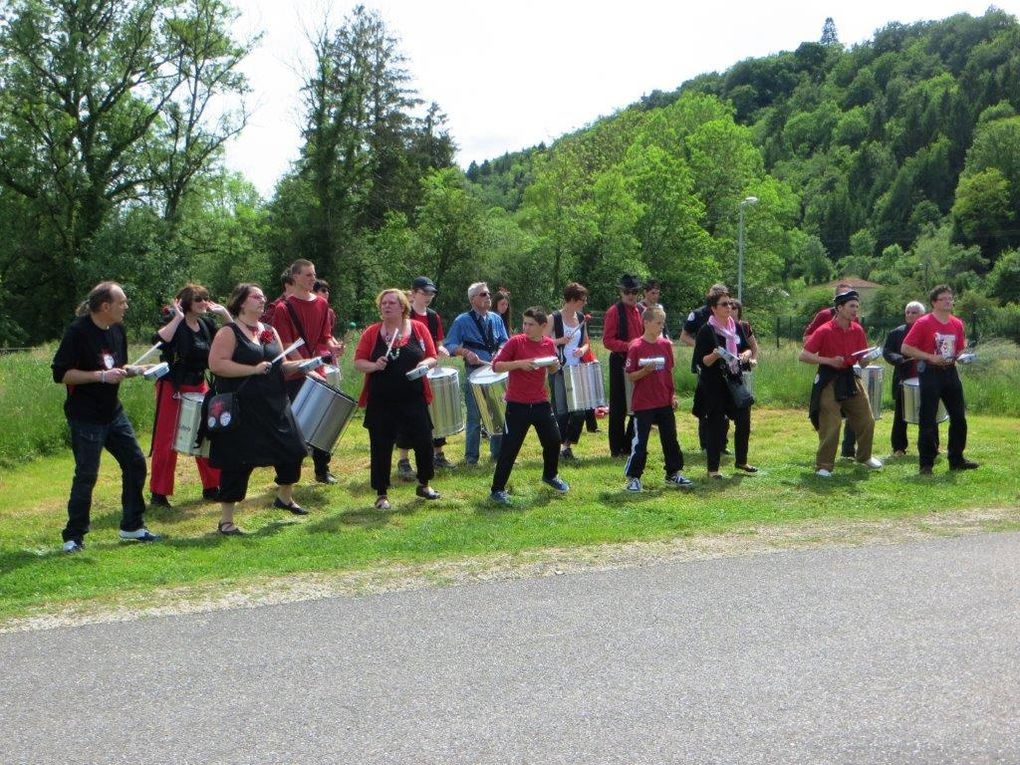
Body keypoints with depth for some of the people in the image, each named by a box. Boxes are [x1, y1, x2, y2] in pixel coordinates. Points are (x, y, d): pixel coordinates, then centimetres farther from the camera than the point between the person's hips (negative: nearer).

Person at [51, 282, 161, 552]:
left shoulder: (117, 330, 7)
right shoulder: (78, 332, -16)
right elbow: (60, 373, -19)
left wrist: (137, 369, -1)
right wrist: (101, 376, -24)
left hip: (113, 413, 8)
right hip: (85, 418, -8)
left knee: (136, 463, 9)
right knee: (86, 476, -4)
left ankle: (132, 526, 22)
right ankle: (73, 537, 11)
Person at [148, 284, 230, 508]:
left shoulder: (206, 324, 6)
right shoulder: (175, 324, -12)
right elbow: (160, 339, -32)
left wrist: (224, 313, 0)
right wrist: (178, 317, -25)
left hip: (199, 387, 6)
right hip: (173, 388, -6)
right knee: (166, 441, -2)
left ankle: (211, 487, 22)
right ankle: (159, 494, 7)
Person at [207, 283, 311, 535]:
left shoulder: (270, 332, 13)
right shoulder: (229, 332, -8)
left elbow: (281, 366, 17)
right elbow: (216, 363, -19)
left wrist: (300, 365, -1)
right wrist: (253, 369, -22)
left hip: (274, 405, 7)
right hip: (242, 409, -7)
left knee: (292, 451, 14)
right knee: (238, 463, -3)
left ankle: (285, 498, 40)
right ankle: (225, 520, 8)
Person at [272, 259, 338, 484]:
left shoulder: (322, 304, 10)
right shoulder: (284, 308, -6)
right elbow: (286, 345, -11)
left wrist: (331, 348, -8)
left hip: (318, 373, 5)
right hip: (294, 376, -5)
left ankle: (322, 470, 18)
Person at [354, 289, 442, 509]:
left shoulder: (419, 329, 2)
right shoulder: (372, 333, 1)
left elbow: (432, 358, 5)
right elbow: (358, 362, 1)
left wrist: (425, 363, -16)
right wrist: (374, 365, -19)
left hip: (413, 399, 1)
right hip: (381, 402, -1)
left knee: (424, 442, 6)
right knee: (381, 447, 3)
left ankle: (424, 485, 29)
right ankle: (381, 495, 15)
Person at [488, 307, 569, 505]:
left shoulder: (549, 344, 2)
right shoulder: (515, 342, -12)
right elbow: (496, 366, -13)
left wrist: (555, 366, -6)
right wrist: (519, 363, -26)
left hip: (541, 403, 5)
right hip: (517, 405, -5)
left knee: (553, 440, 14)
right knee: (510, 448, -3)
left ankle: (550, 475, 41)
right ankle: (497, 490, 8)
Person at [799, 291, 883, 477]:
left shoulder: (857, 330, 2)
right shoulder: (824, 331, -15)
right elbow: (804, 356, -15)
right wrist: (829, 361, -23)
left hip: (850, 378, 6)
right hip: (829, 382, -6)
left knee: (866, 421, 14)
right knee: (830, 426, -9)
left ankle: (864, 456, 36)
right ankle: (823, 466, 1)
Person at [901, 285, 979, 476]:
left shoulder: (957, 324, 8)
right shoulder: (923, 323, -9)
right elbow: (906, 348, -11)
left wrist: (961, 356, -1)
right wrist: (931, 357, -17)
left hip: (950, 372, 6)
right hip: (930, 373, -6)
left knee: (959, 417, 8)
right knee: (928, 420, -3)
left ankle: (956, 460, 20)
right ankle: (926, 463, 4)